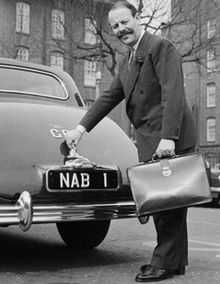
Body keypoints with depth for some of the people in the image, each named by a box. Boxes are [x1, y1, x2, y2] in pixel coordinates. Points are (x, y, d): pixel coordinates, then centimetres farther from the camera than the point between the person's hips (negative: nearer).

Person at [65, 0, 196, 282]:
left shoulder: (161, 47, -7)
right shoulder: (128, 61, 21)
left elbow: (173, 93, -16)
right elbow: (109, 97, 20)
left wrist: (168, 137, -23)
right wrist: (81, 127, 12)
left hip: (170, 139, -9)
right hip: (149, 141, 9)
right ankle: (173, 259, 22)